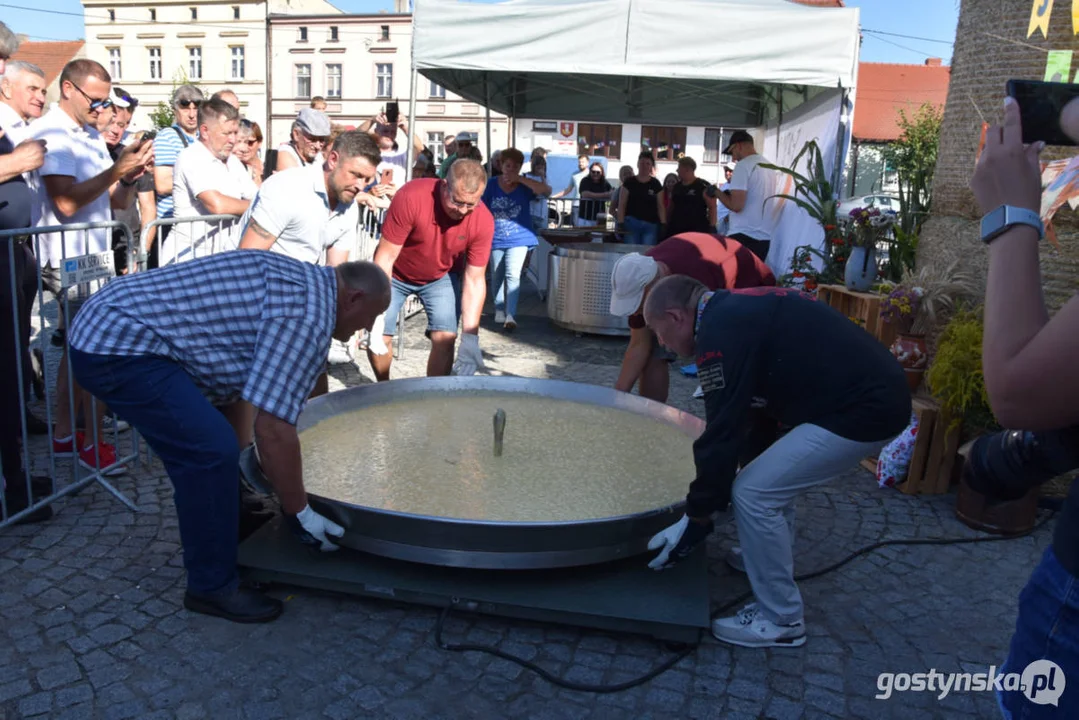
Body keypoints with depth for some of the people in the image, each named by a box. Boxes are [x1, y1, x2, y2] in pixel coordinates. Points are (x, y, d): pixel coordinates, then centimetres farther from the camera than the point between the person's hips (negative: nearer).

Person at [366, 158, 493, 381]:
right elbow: (385, 256, -25)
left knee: (445, 338, -14)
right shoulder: (411, 197, -32)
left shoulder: (483, 221, -25)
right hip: (394, 275, -1)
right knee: (378, 336, -9)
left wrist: (470, 337, -24)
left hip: (439, 278, 2)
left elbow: (474, 280, -19)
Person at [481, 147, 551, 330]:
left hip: (519, 239, -3)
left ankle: (510, 315, -19)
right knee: (497, 277, 12)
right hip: (495, 239, 3)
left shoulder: (525, 185, -2)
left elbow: (547, 190, -19)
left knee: (512, 275, -18)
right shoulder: (492, 184, 2)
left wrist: (520, 179, -19)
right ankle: (499, 312, 28)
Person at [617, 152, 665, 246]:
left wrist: (663, 224, -2)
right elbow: (622, 205, 2)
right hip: (632, 223, -1)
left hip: (651, 225, 1)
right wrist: (621, 223, -7)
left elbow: (660, 206, 9)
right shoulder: (629, 183, 3)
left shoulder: (656, 184, 8)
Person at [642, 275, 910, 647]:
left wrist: (696, 517, -6)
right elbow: (757, 405, 25)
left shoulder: (720, 329, -16)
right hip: (870, 389, 11)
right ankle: (771, 556, 41)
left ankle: (781, 620, 7)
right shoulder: (737, 310, 15)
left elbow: (722, 431, -16)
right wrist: (747, 461, 32)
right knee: (773, 475, 24)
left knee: (754, 494, -6)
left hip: (864, 408, -11)